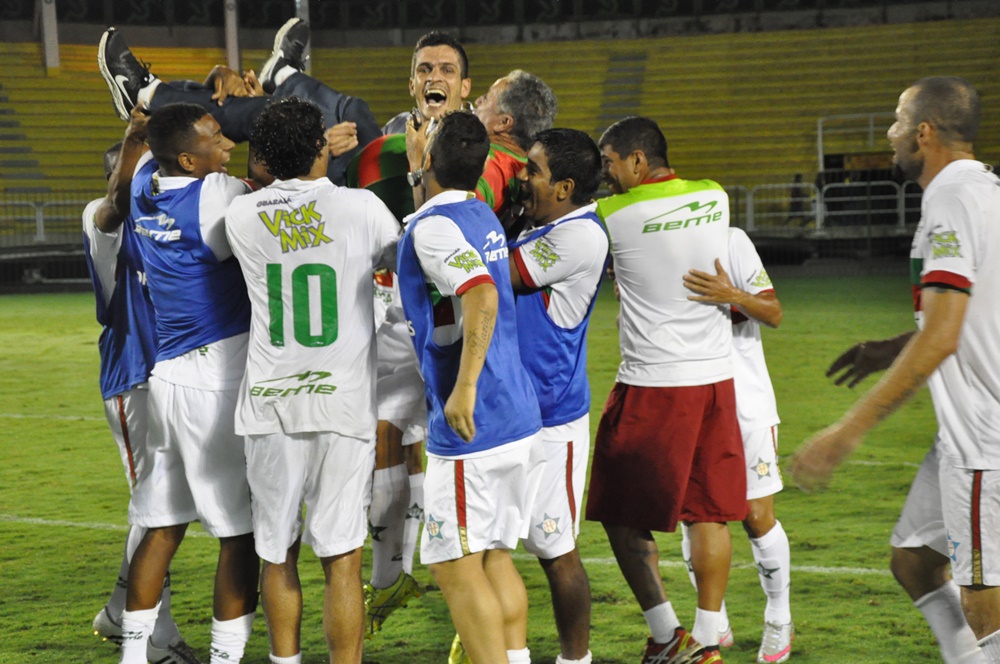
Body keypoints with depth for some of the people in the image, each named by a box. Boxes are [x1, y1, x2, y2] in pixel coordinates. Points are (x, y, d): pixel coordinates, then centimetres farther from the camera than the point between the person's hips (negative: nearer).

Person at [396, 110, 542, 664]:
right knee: (494, 556, 15)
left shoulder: (432, 226, -13)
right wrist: (419, 173, 45)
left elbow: (482, 296, -30)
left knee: (456, 567, -3)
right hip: (519, 415, 9)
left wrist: (465, 385, -35)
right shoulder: (483, 218, 14)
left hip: (469, 425, -9)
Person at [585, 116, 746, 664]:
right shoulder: (714, 198, 6)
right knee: (709, 514, 9)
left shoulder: (614, 216, -9)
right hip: (715, 376, 5)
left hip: (652, 385, -5)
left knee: (622, 515, 7)